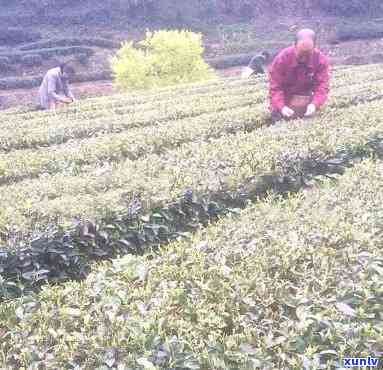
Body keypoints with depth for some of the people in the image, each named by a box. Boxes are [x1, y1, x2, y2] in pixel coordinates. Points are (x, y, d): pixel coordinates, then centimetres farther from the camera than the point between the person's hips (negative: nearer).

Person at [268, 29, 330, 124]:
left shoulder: (321, 60, -18)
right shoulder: (281, 59, -22)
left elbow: (322, 87, -21)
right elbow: (275, 88, -22)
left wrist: (314, 104, -42)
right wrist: (281, 107, -40)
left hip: (306, 103, 2)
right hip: (284, 104, -2)